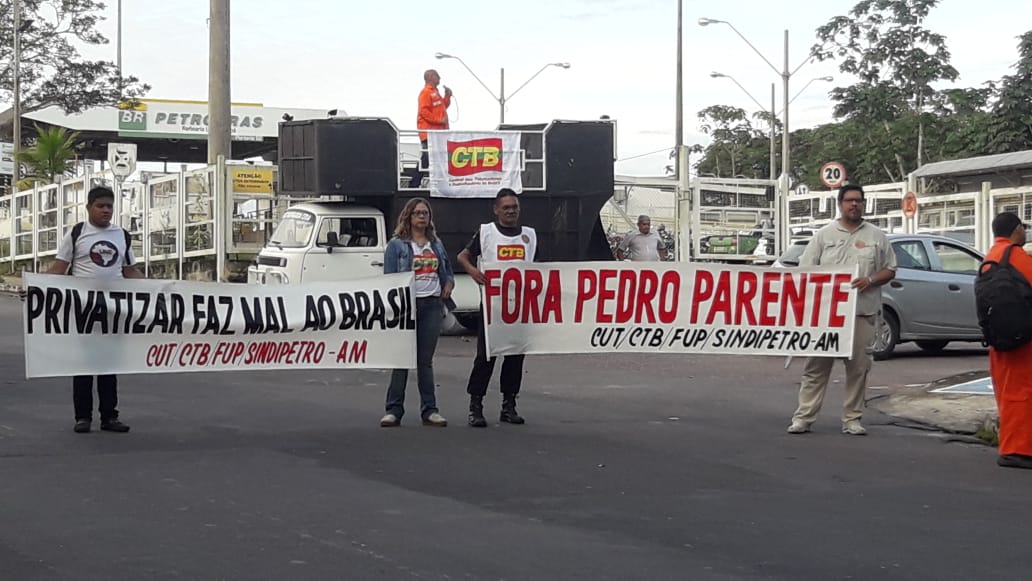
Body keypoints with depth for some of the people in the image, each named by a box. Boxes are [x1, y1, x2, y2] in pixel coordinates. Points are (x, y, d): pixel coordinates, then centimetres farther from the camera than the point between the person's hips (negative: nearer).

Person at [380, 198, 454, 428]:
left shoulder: (436, 244, 17)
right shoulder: (397, 245, 2)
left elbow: (448, 271, 27)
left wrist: (449, 284, 6)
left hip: (432, 305, 4)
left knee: (426, 359, 7)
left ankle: (429, 410, 9)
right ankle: (394, 409, 1)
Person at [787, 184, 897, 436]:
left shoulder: (876, 236, 10)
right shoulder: (824, 235, 9)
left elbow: (890, 270, 11)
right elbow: (806, 271, 7)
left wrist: (870, 279, -8)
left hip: (862, 312, 1)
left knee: (858, 368, 3)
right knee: (816, 366, 0)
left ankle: (852, 419, 12)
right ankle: (803, 417, 2)